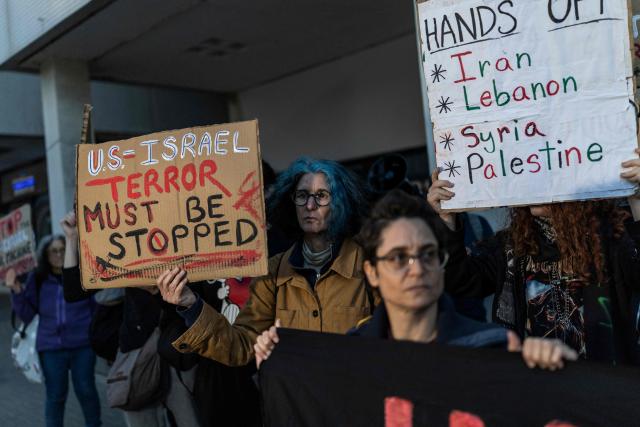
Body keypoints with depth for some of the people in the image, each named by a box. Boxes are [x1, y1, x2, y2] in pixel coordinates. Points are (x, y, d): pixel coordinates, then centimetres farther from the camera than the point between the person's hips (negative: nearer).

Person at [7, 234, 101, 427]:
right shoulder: (37, 279, 1)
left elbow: (98, 306, -1)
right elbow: (27, 314, 3)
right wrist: (17, 292, -9)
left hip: (82, 344, -1)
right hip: (51, 347, 1)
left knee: (86, 390, 10)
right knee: (55, 395, 10)